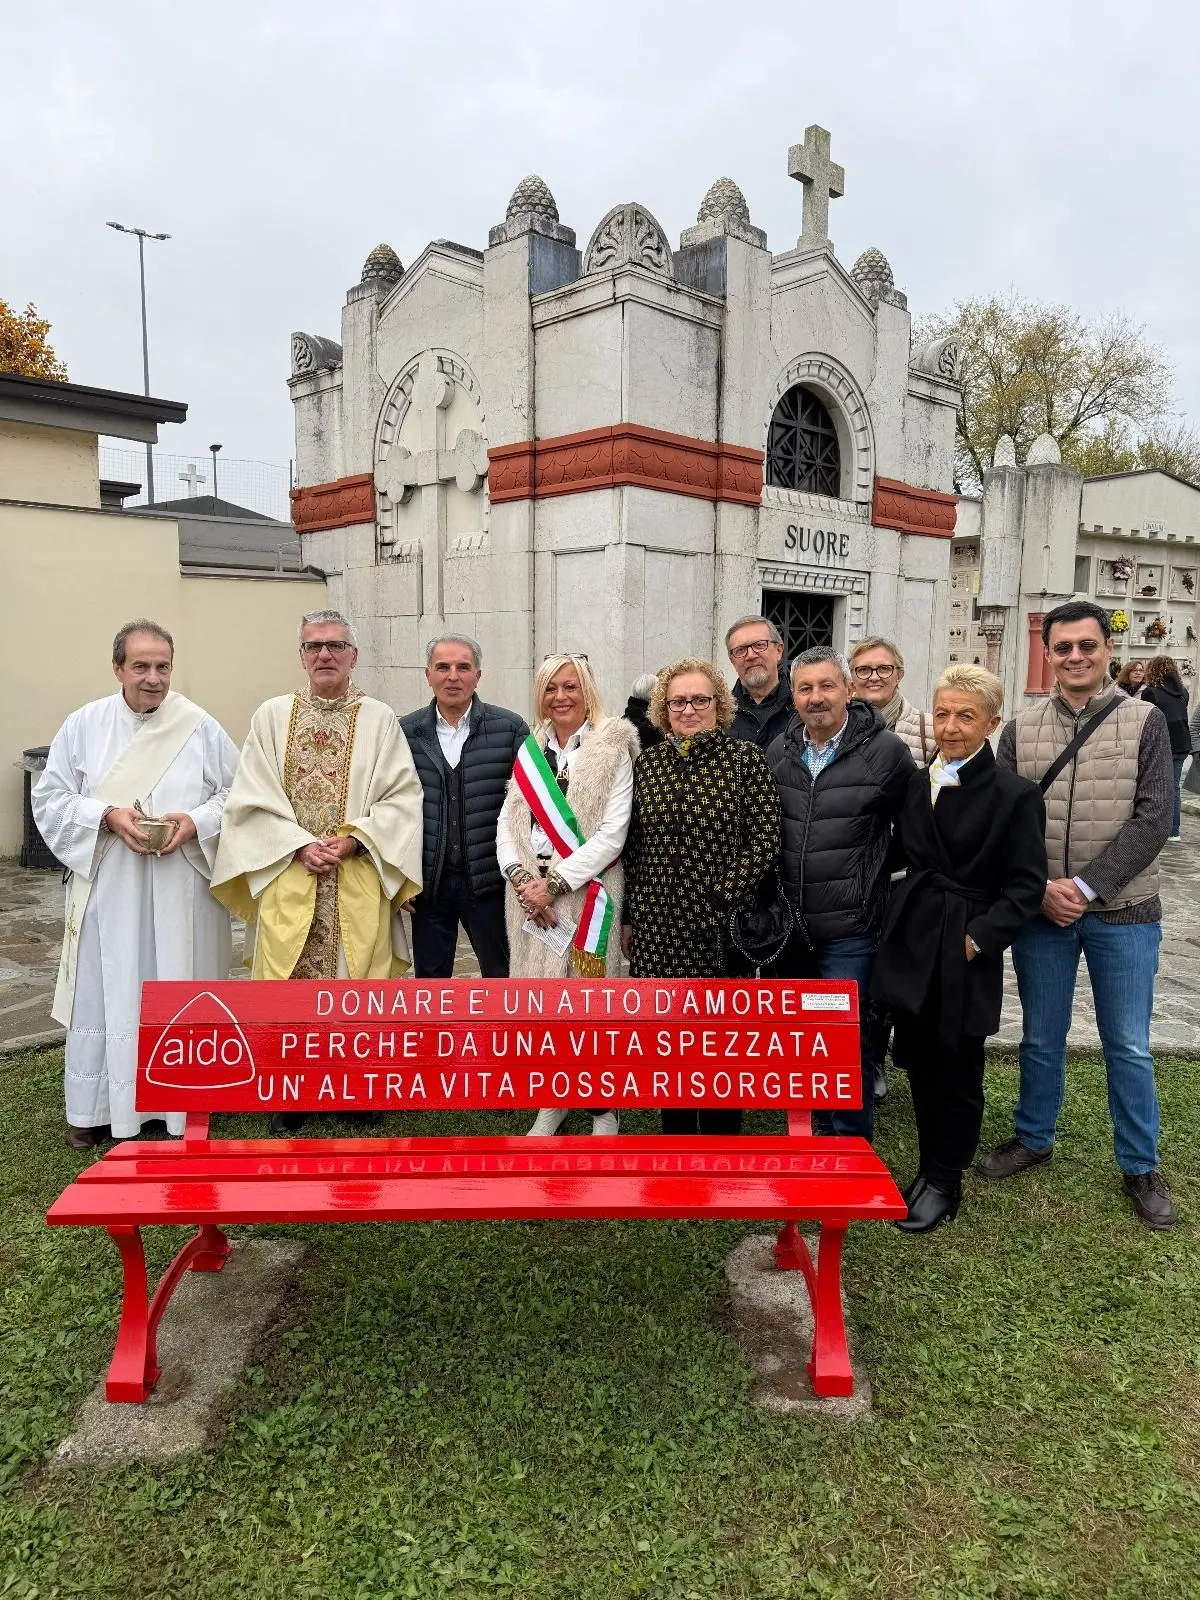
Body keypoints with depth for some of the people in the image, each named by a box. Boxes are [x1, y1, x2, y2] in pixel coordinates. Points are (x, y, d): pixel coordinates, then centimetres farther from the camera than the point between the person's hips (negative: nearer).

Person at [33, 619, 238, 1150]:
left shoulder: (202, 727, 1)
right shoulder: (84, 725, 3)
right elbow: (50, 799, 4)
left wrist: (197, 821, -14)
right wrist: (107, 815, -13)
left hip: (183, 891, 0)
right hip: (109, 889, 1)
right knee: (105, 991, 5)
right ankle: (95, 1107, 20)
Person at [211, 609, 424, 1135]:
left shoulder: (380, 719, 3)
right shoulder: (271, 716, 5)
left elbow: (403, 796, -2)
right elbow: (252, 798, 1)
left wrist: (353, 838, -14)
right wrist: (301, 845, -11)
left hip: (359, 880, 0)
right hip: (289, 875, 1)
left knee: (358, 975, 4)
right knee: (289, 979, 3)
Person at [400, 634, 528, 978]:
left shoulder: (511, 728, -2)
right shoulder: (405, 732, 3)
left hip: (489, 881, -1)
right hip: (429, 883, 2)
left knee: (501, 975, 9)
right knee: (430, 976, 12)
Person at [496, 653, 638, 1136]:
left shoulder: (612, 749, -3)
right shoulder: (529, 751, 12)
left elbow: (613, 832, -10)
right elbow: (508, 823, 8)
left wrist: (555, 882, -13)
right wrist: (522, 877, -8)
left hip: (586, 892, -4)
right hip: (530, 893, 4)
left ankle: (602, 1107, 17)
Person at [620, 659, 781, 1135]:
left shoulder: (745, 758, -5)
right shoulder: (647, 764, 7)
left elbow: (764, 841, -9)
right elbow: (634, 848, 11)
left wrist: (719, 901, -14)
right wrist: (628, 917, 10)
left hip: (720, 929, -3)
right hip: (657, 929, 4)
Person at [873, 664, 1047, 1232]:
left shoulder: (1014, 794, -9)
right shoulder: (914, 783, 8)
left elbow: (1027, 884, -8)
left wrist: (981, 936, -15)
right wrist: (898, 917, 4)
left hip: (965, 954, -5)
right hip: (913, 943, 5)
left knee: (957, 1071, 6)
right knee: (919, 1062, 13)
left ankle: (944, 1183, 23)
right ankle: (930, 1165, 31)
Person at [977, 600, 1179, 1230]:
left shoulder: (1145, 721, -3)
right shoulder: (1021, 729, 2)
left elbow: (1152, 819, -9)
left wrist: (1085, 886, -17)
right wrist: (1041, 888, -13)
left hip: (1123, 913, -2)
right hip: (1041, 913, 2)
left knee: (1128, 1046, 8)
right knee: (1041, 1037, 15)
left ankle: (1140, 1166, 26)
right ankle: (1033, 1137, 35)